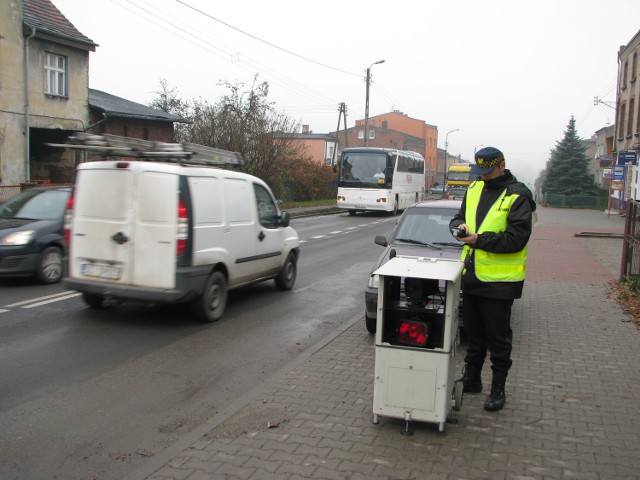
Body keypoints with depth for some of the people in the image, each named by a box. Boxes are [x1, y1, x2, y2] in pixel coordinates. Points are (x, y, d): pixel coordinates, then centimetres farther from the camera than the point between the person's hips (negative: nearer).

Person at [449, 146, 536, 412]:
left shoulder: (517, 196, -12)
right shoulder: (474, 189, 9)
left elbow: (517, 238, -18)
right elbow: (458, 217, 16)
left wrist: (480, 239, -21)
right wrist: (459, 227, -8)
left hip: (500, 280, -6)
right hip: (472, 275, 6)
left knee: (498, 338, 5)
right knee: (473, 333, 18)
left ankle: (498, 390, 19)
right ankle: (471, 379, 33)